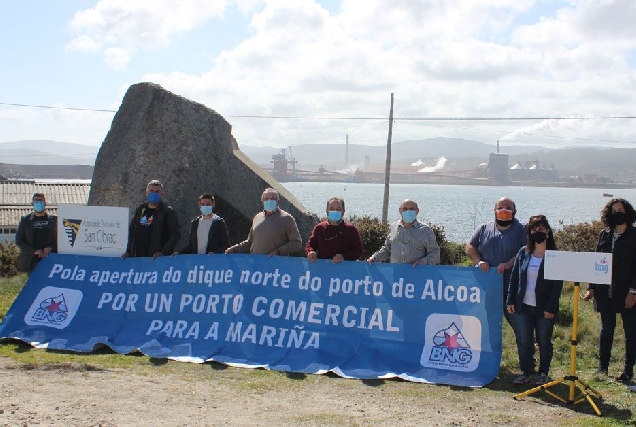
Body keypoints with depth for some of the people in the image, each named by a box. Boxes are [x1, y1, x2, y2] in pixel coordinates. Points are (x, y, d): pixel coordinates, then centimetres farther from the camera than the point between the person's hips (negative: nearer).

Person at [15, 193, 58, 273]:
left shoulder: (53, 219, 10)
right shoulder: (25, 220, 10)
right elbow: (18, 241, 6)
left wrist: (51, 247, -12)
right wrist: (34, 251, -7)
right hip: (32, 260, 0)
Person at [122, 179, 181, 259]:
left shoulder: (168, 212, 1)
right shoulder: (140, 210, 17)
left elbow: (176, 234, -5)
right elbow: (131, 231, 23)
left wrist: (163, 252, -16)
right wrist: (128, 251, 11)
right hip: (138, 257, 5)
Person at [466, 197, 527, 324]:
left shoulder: (521, 230, 3)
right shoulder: (484, 228, 12)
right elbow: (470, 247, 11)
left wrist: (509, 264, -19)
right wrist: (479, 261, -7)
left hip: (511, 289, -3)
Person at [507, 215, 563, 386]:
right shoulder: (523, 253, 7)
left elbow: (558, 285, -6)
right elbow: (514, 277, 9)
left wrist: (551, 308, -12)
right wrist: (510, 301, 3)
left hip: (544, 308, -3)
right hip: (523, 306, 3)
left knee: (544, 342, 8)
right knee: (523, 342, 4)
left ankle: (543, 373, 22)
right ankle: (526, 372, 17)